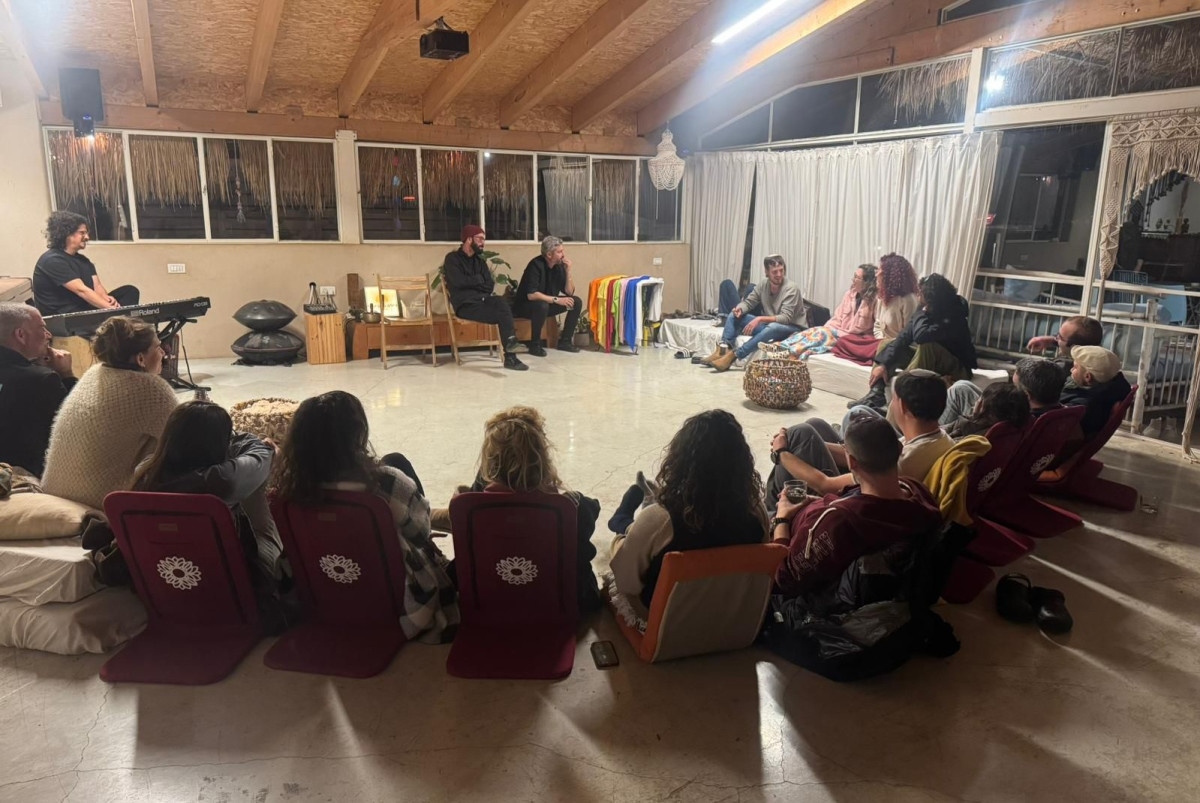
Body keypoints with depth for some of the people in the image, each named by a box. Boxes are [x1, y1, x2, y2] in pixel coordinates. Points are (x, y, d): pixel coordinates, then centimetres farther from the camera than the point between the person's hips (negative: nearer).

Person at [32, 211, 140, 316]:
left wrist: (106, 298, -19)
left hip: (86, 309, 9)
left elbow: (97, 286, 4)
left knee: (130, 291, -5)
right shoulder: (53, 261, -13)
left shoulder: (82, 259, 16)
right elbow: (81, 290, -22)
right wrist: (111, 308, -28)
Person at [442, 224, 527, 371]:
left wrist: (472, 283, -5)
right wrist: (478, 280, 1)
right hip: (466, 304, -5)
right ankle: (510, 357, -32)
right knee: (502, 314, -28)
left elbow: (490, 285, 10)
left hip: (482, 299, 5)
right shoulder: (452, 258, 2)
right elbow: (459, 282, -14)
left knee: (502, 304, -31)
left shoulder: (479, 260, 20)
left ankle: (511, 343, -36)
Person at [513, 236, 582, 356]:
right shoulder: (536, 265, -23)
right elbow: (531, 295, -31)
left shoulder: (559, 266, -2)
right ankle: (535, 345, -23)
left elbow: (569, 292, -2)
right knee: (541, 305, -39)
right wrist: (556, 300, -31)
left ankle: (565, 341, 0)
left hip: (548, 303, 7)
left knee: (576, 302, -6)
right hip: (526, 306, -7)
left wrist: (568, 271, -15)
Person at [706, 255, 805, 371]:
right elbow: (748, 302, 5)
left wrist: (760, 319, -37)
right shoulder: (763, 285, 0)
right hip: (768, 324, 7)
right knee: (734, 315, -4)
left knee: (773, 327, -41)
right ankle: (723, 350, -26)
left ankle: (734, 355, -41)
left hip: (791, 328, -6)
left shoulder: (792, 288, -19)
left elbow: (785, 318, -26)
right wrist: (740, 308, -20)